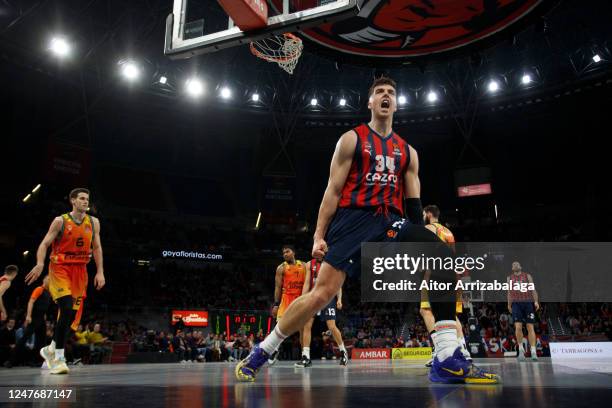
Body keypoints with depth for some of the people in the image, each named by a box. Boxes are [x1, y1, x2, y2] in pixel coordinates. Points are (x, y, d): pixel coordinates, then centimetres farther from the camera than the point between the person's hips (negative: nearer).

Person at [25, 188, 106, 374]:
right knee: (67, 310, -20)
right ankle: (58, 358, -8)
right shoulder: (60, 221, -5)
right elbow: (45, 244, -7)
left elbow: (97, 248, 9)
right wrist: (40, 263, -25)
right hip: (60, 268, -5)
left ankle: (51, 349, 27)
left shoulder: (93, 222, 6)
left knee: (72, 314, 6)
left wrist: (100, 272, 1)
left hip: (80, 270, 5)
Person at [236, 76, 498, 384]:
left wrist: (421, 239, 9)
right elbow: (333, 190, 2)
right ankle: (260, 353, 7)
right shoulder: (352, 139, 8)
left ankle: (447, 360, -21)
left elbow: (413, 202, 17)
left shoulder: (407, 151, 19)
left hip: (390, 221, 4)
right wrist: (319, 235, -6)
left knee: (443, 254, -22)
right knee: (322, 293, -14)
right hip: (353, 219, -4)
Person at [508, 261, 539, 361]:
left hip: (528, 303, 0)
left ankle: (533, 352, 2)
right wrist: (509, 305, 17)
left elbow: (533, 289, 4)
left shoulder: (527, 276, 10)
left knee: (530, 327, -2)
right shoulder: (510, 278, 15)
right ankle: (521, 349, 5)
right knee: (518, 327, -11)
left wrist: (536, 301, -8)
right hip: (516, 304, 1)